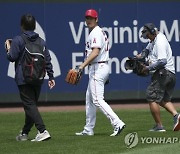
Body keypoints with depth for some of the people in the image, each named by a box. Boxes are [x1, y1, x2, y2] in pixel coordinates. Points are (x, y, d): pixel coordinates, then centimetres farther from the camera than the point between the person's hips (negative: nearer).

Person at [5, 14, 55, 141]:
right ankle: (25, 133, 24)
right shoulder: (41, 41, 10)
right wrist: (51, 77, 11)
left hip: (23, 79, -6)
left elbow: (12, 58, -9)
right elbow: (47, 60, 8)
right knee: (31, 105, 16)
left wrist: (8, 48, 10)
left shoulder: (18, 40, -7)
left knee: (30, 105, -9)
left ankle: (43, 131, -24)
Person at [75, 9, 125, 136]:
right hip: (103, 67, 11)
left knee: (97, 100, -15)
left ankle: (118, 124, -23)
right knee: (90, 99, 16)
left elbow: (95, 52, -26)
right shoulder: (101, 32, 19)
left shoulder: (96, 33, -13)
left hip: (98, 68, -11)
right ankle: (88, 130, 22)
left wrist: (83, 66, -32)